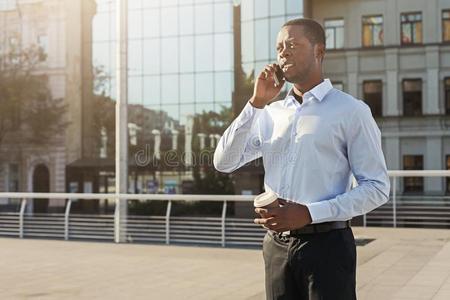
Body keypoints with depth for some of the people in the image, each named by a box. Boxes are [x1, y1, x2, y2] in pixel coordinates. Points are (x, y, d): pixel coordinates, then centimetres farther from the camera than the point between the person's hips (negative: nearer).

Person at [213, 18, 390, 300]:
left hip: (326, 243, -4)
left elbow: (377, 187, -7)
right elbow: (224, 163, 3)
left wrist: (310, 213, -17)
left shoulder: (351, 111, -5)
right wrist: (255, 104, -5)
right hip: (277, 244, 4)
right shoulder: (270, 113, 10)